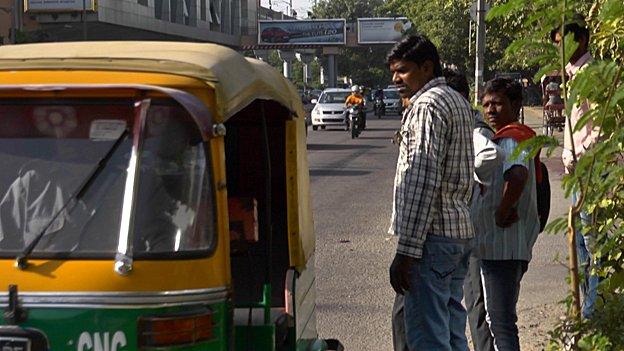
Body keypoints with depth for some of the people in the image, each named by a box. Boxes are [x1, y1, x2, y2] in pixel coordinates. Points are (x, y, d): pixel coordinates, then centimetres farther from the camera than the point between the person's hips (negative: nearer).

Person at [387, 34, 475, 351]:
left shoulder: (427, 104, -11)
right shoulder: (458, 102, 20)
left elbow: (423, 180, -20)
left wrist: (406, 250, -21)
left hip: (432, 236, -10)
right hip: (460, 232, 10)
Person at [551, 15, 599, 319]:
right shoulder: (573, 74, 17)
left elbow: (601, 128, -19)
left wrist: (576, 156, -14)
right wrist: (568, 156, 14)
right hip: (576, 168, 10)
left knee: (591, 240, -6)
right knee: (580, 240, 14)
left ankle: (591, 311, -2)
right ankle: (585, 305, 23)